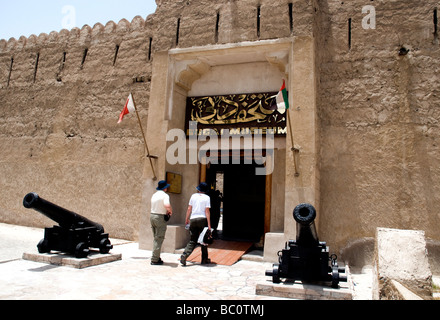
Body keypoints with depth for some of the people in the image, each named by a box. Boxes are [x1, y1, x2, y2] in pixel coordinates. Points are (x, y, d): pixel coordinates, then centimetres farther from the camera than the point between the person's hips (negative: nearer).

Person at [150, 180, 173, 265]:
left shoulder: (154, 195, 13)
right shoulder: (165, 195, -12)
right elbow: (167, 205, -29)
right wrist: (171, 211, -9)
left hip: (152, 216, 8)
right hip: (160, 217, -8)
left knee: (155, 238, 16)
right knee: (159, 239, -3)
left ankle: (156, 257, 21)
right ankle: (155, 260, -1)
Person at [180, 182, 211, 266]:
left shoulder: (193, 196, 8)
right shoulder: (206, 197, -1)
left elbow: (189, 209, 8)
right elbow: (207, 211, -7)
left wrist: (187, 219, 19)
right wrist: (209, 224, -8)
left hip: (193, 219, 3)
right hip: (202, 219, -3)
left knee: (192, 241, 9)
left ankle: (184, 255, -9)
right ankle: (204, 259, 17)